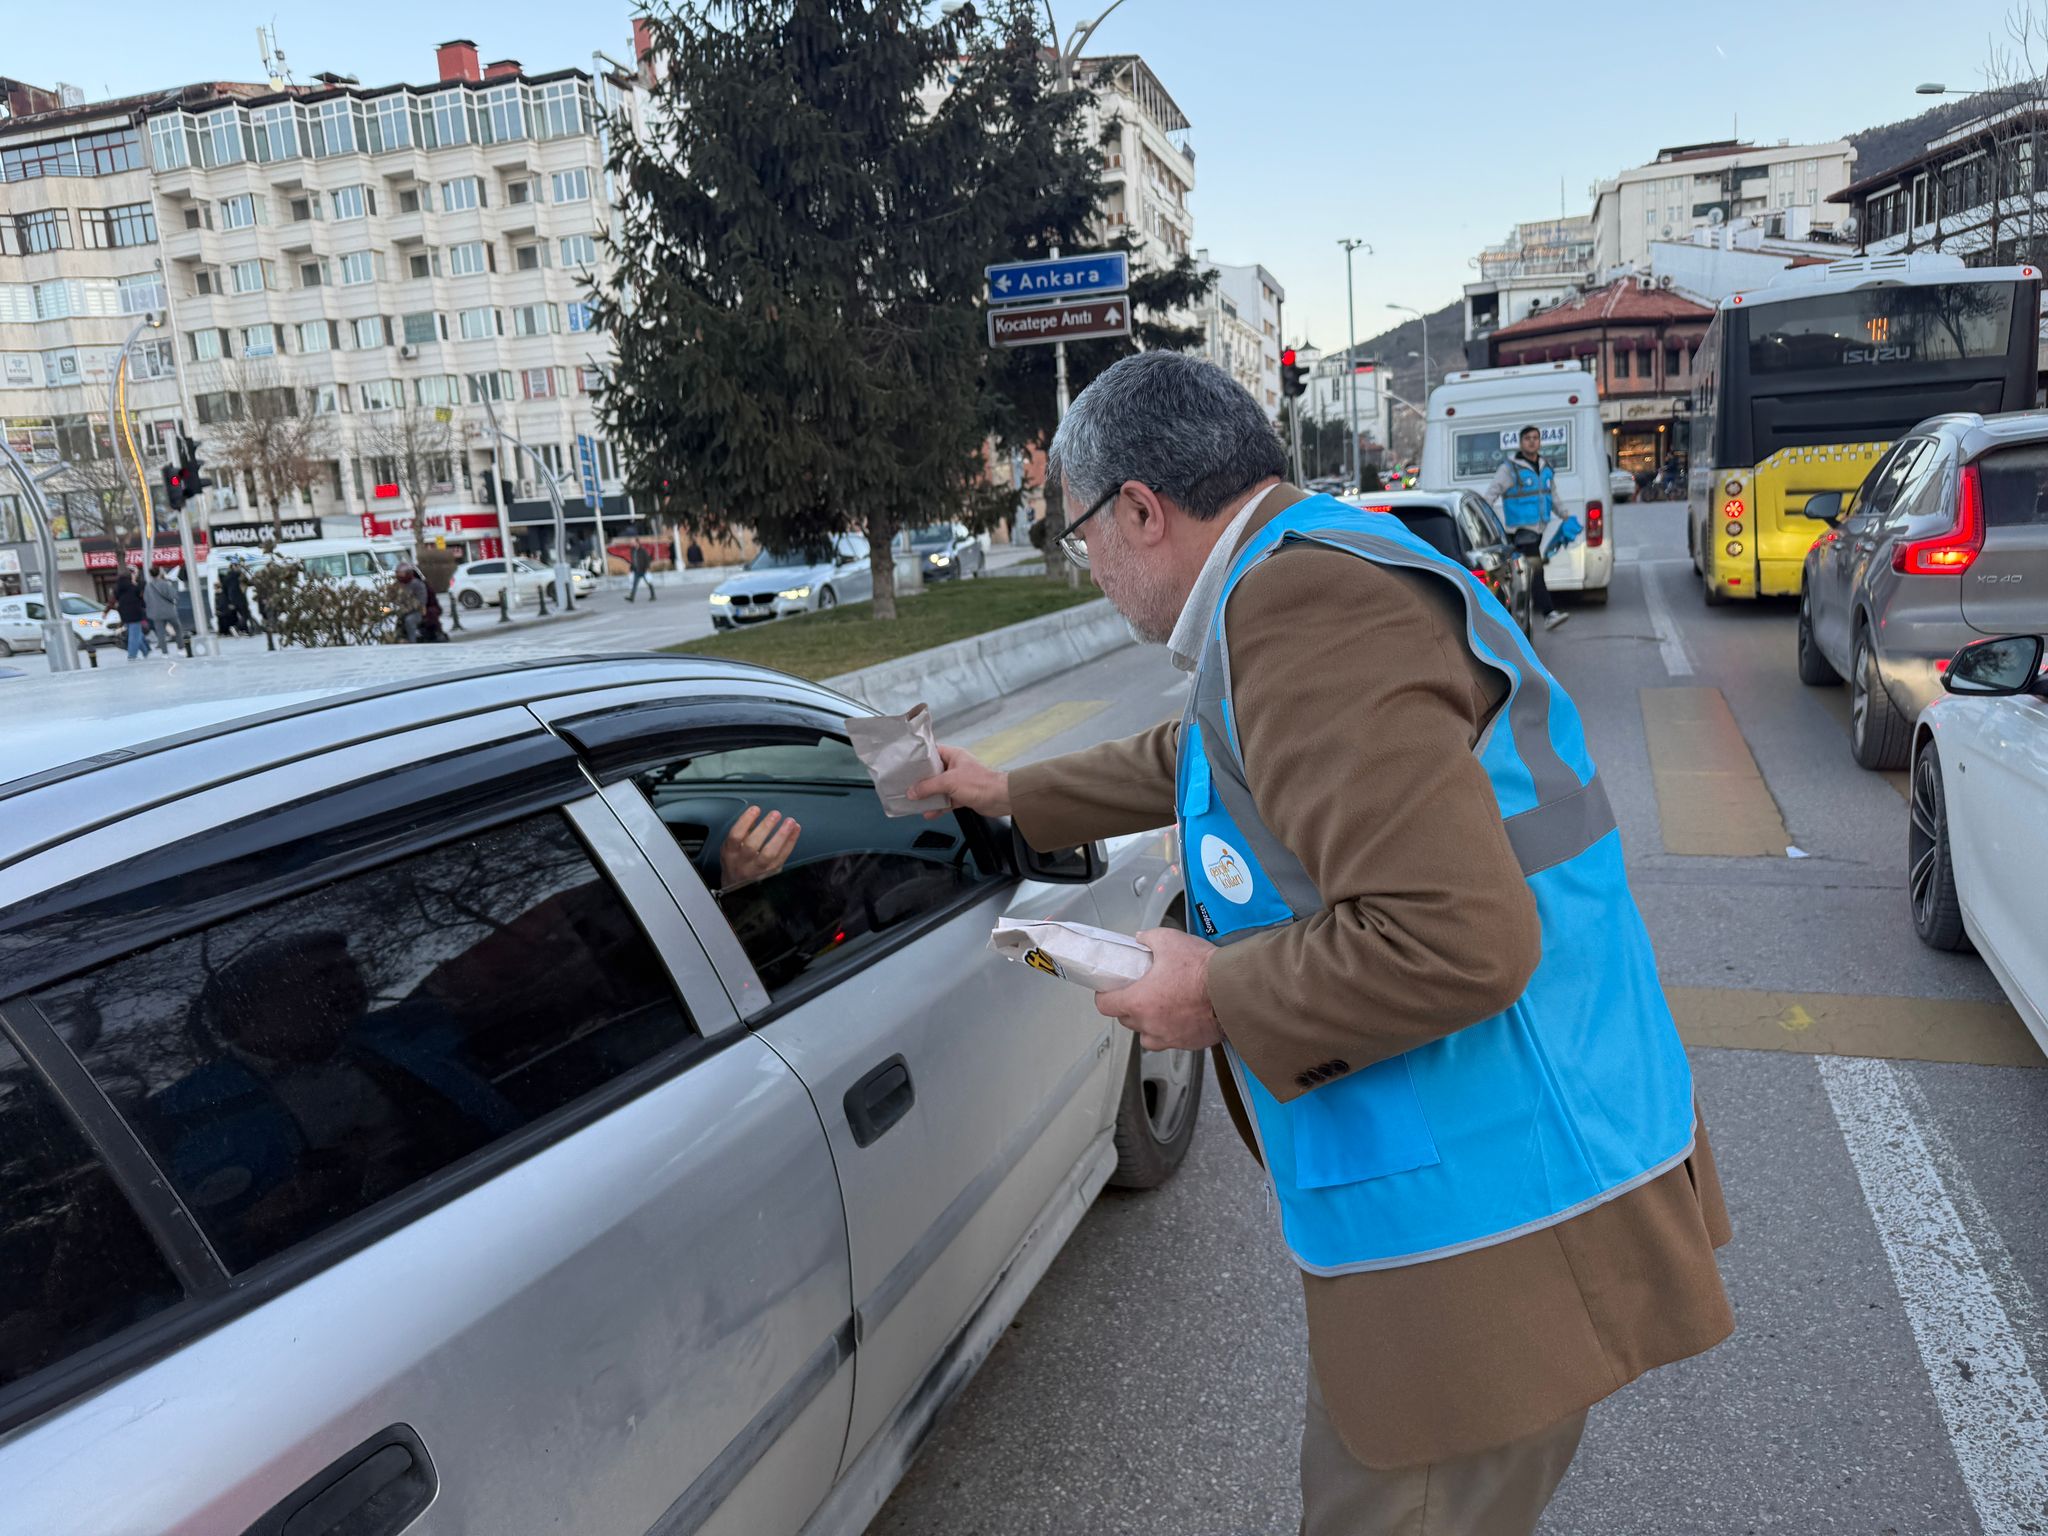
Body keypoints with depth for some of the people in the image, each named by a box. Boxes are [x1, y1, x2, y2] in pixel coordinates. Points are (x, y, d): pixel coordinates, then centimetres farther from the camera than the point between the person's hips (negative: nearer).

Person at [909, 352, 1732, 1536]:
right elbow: (1192, 760, 30)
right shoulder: (1306, 575, 12)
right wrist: (1010, 797, 39)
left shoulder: (1302, 603, -22)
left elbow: (1458, 938, -31)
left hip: (1492, 1219, -10)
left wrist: (1222, 996, -16)